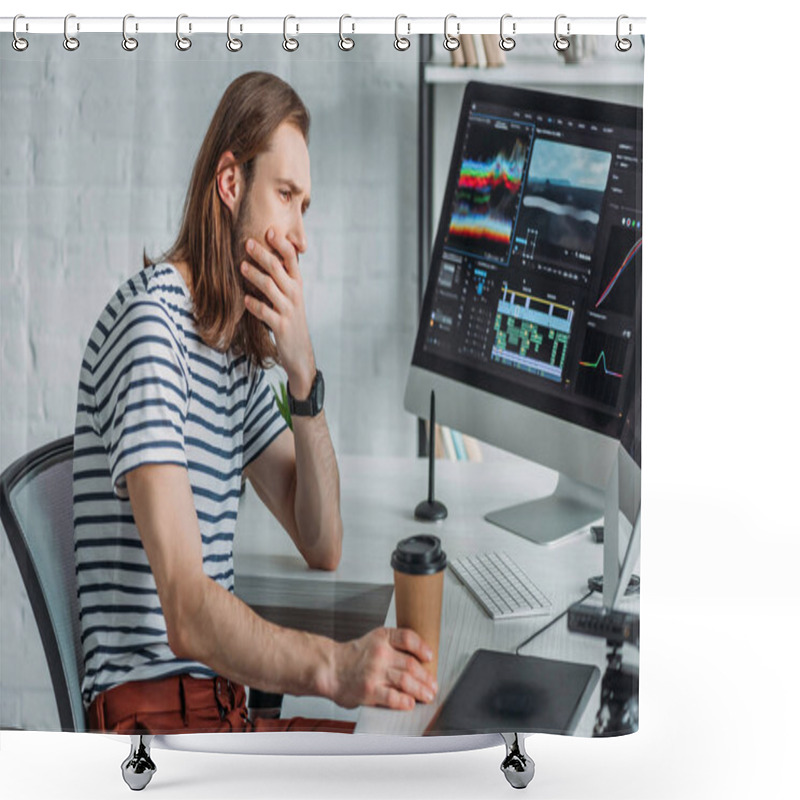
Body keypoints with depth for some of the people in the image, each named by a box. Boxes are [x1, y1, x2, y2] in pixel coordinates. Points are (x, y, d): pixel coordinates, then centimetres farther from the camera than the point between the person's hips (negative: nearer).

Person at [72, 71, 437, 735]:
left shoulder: (237, 347, 15)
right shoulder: (150, 320, -15)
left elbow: (324, 547, 10)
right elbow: (186, 614, -24)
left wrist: (305, 376, -1)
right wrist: (333, 666, -40)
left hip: (227, 703, 9)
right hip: (153, 712, -9)